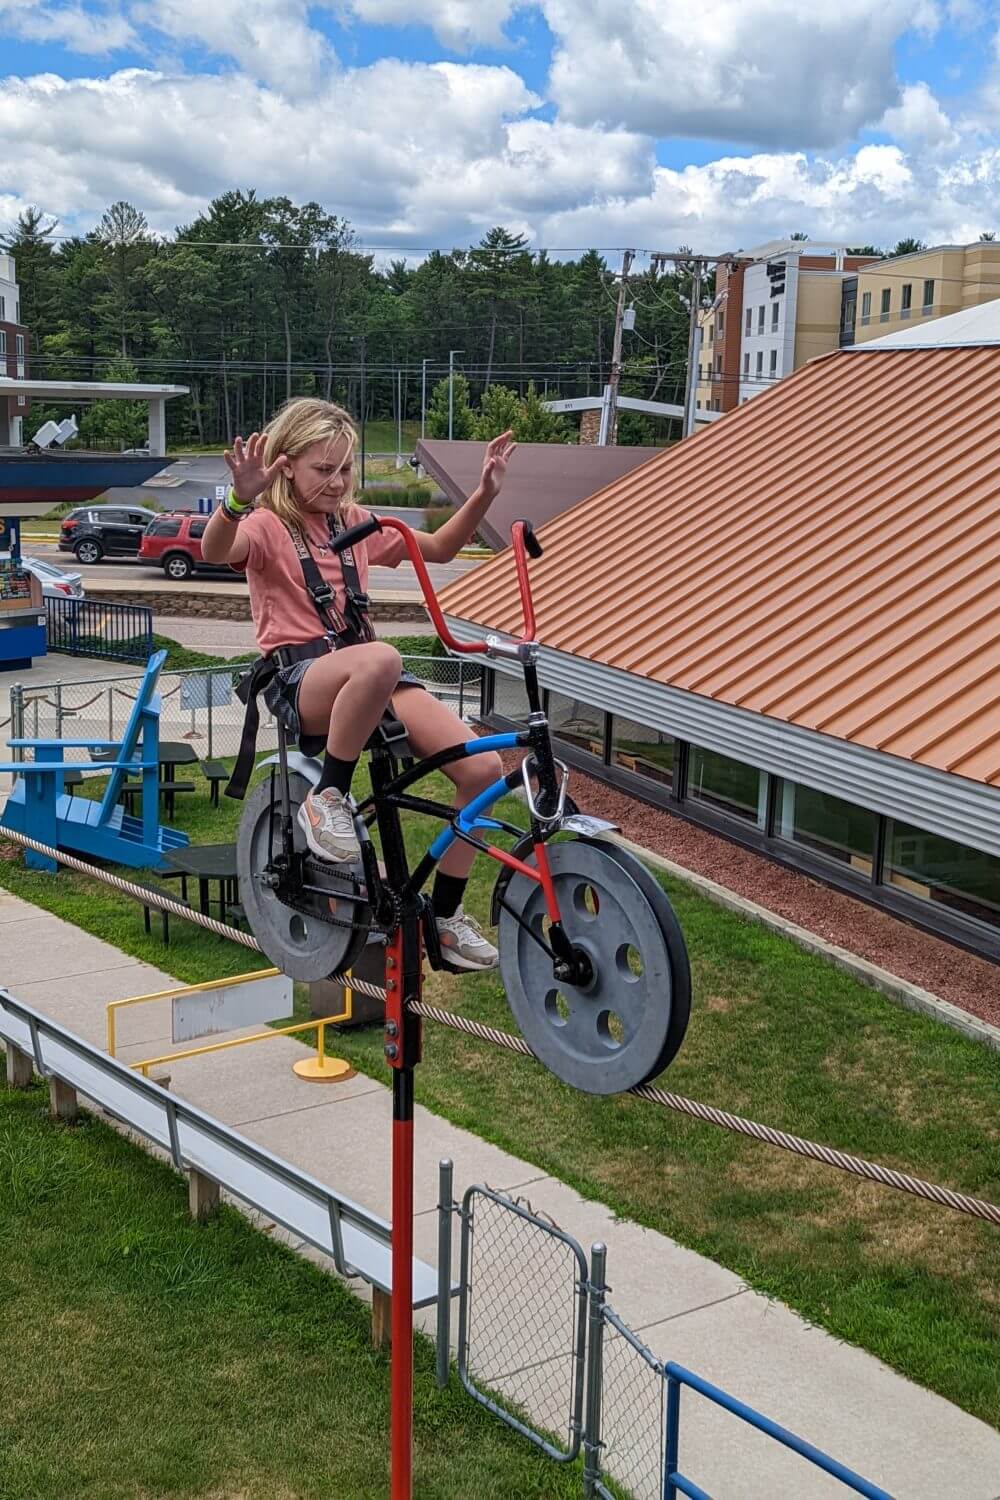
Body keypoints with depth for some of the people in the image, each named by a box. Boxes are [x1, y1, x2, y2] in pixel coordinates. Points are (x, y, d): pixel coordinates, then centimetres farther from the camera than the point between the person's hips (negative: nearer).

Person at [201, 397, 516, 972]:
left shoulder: (353, 522, 18)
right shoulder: (268, 526, -1)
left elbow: (440, 548, 23)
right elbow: (216, 552, -25)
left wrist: (485, 493, 8)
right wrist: (241, 498, -45)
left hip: (366, 671, 6)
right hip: (300, 677, -6)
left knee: (483, 767, -13)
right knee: (379, 660, -43)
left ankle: (446, 916, 4)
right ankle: (328, 796, -20)